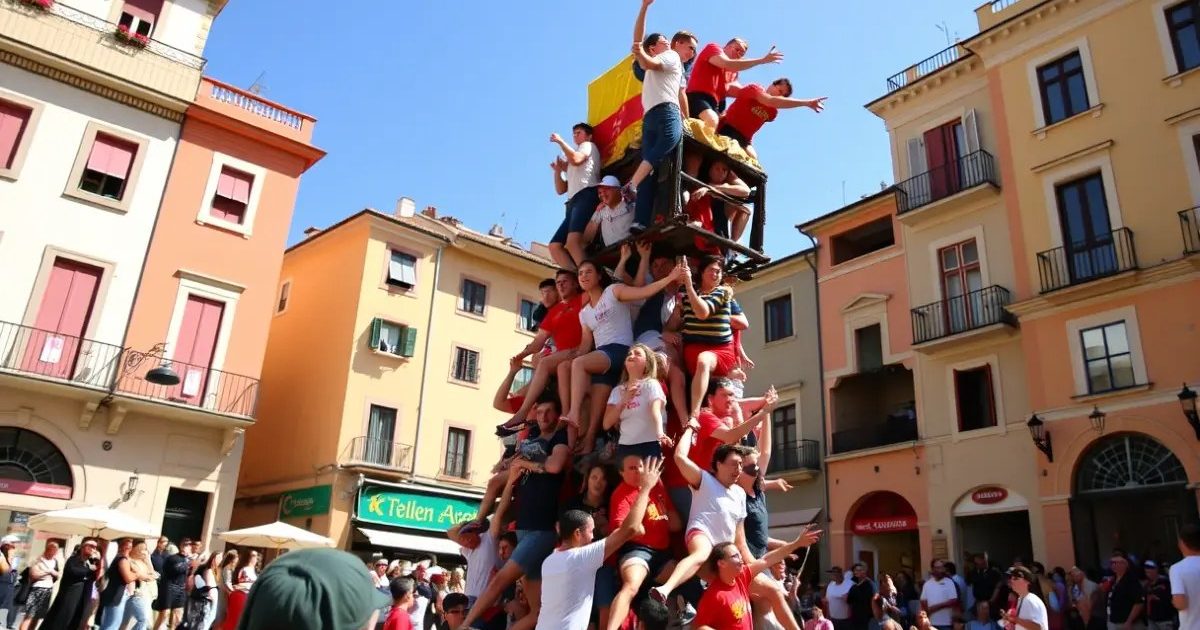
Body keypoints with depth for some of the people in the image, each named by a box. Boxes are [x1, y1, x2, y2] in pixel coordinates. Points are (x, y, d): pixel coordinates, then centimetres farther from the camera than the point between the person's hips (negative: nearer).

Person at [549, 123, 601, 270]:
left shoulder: (589, 146, 18)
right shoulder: (571, 168, 39)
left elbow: (576, 159, -5)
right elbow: (561, 190, 33)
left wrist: (560, 141, 6)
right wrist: (558, 170, 21)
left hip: (586, 195, -9)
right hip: (573, 203, 9)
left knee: (572, 242, -32)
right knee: (555, 246, -7)